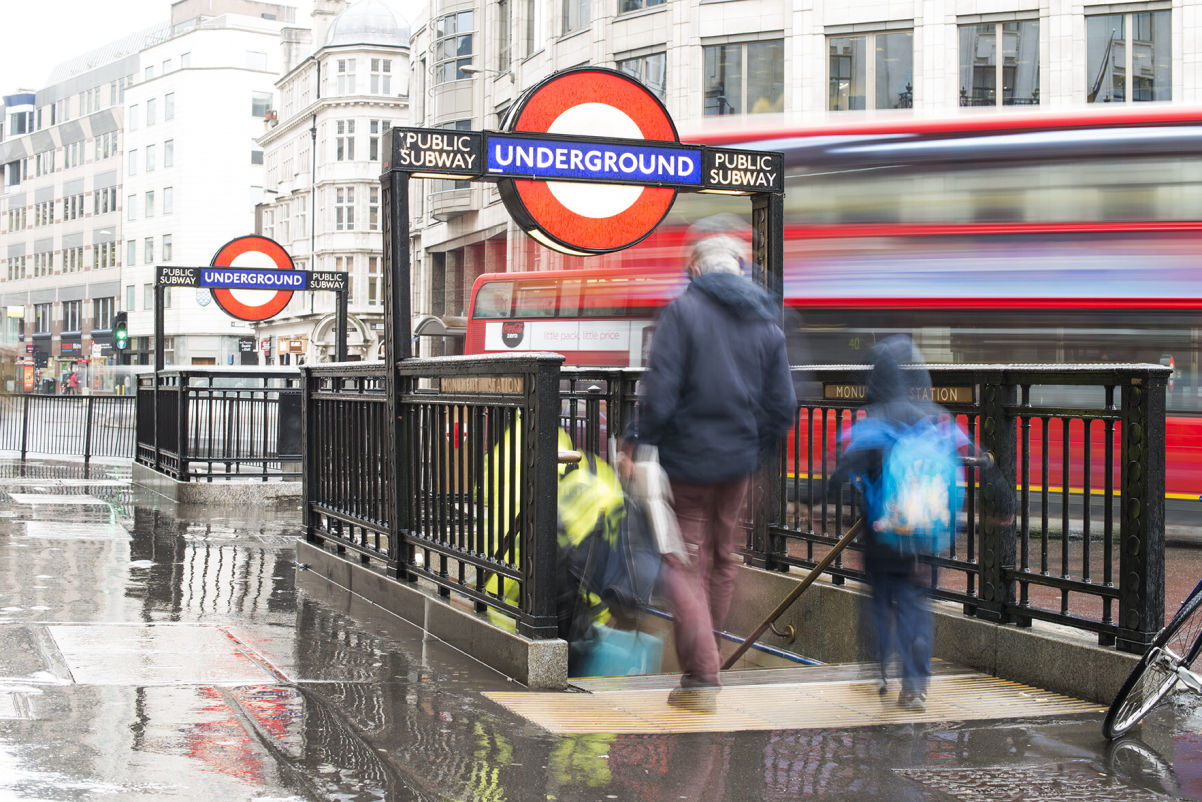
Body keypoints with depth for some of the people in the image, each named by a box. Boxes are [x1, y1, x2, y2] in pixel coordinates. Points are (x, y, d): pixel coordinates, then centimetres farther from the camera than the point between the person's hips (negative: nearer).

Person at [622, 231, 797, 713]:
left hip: (687, 458, -5)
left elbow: (660, 389, -18)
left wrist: (638, 445, -10)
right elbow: (783, 405, 6)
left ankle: (702, 678, -7)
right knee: (723, 557, 21)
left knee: (684, 565, 0)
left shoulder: (684, 310, -10)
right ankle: (710, 646, 34)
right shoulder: (768, 324, 6)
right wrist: (757, 452, 16)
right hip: (739, 461, 5)